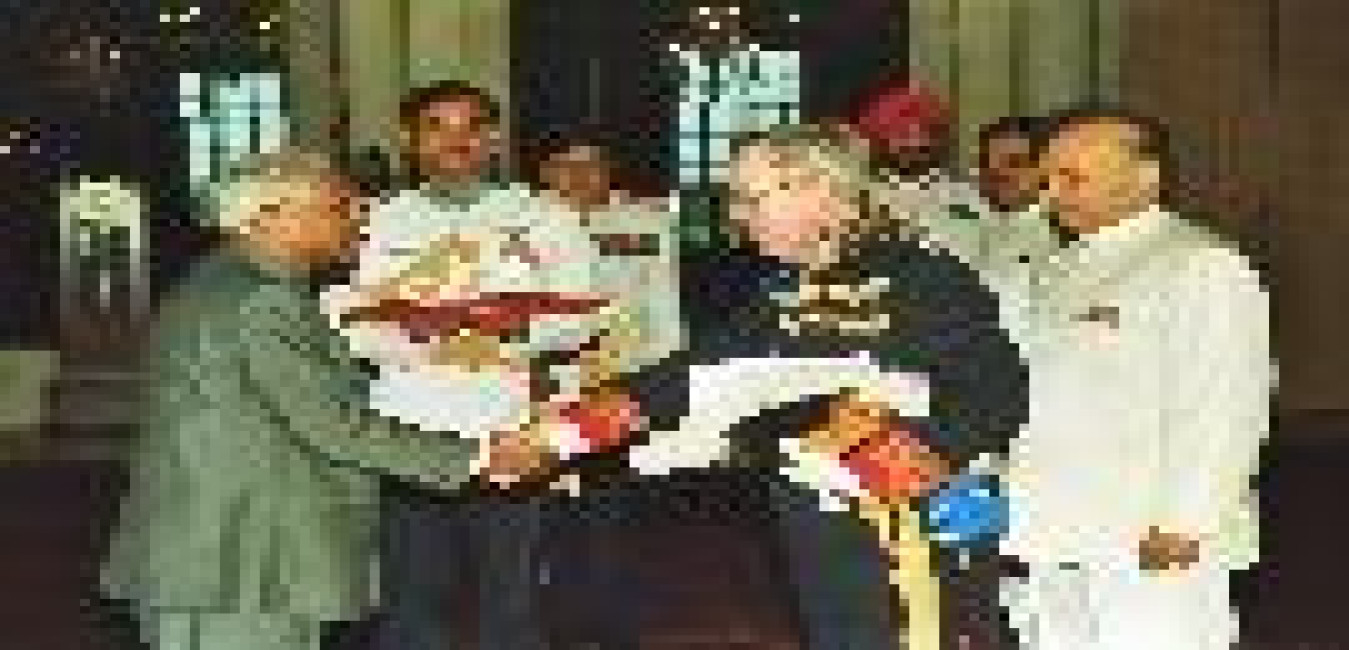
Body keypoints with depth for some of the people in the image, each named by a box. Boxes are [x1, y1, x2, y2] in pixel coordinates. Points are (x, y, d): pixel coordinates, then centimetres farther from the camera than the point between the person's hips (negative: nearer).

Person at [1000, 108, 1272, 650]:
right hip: (1053, 544, 8)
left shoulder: (1202, 268, -8)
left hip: (1150, 547, -8)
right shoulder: (1060, 272, 19)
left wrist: (1183, 523, -20)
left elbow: (1222, 410, -16)